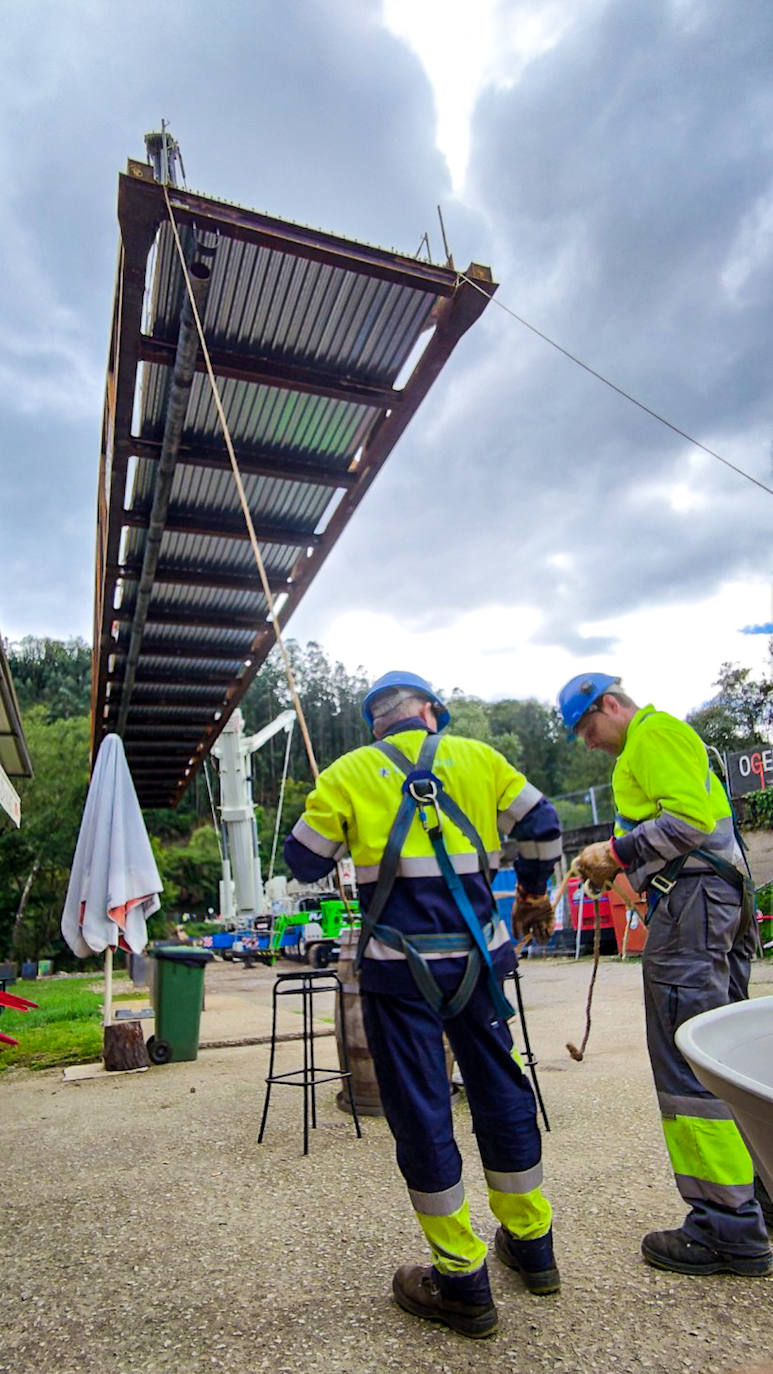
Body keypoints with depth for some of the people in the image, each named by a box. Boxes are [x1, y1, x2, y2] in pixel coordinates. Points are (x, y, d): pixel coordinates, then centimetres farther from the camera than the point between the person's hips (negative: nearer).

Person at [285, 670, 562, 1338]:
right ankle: (531, 1244, 38)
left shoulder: (350, 772, -2)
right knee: (500, 1088, 19)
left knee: (419, 1109, 11)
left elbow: (304, 861, 2)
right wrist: (534, 893, 23)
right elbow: (541, 823, 8)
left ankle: (463, 1282, 23)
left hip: (401, 963, -3)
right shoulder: (477, 757, 4)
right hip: (478, 952, 4)